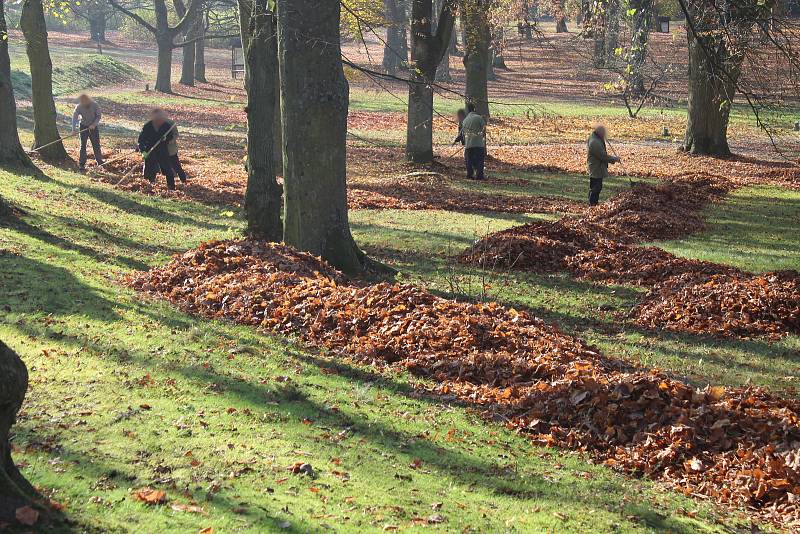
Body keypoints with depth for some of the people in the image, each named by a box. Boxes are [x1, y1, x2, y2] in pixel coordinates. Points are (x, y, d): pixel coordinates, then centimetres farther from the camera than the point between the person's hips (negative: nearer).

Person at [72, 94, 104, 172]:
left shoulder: (94, 105, -13)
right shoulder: (79, 107, -13)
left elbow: (99, 116, -8)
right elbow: (74, 117, -17)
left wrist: (94, 124, -22)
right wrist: (74, 129, -29)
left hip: (93, 127, 0)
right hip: (83, 127, 0)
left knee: (96, 145, 5)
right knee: (83, 146, -1)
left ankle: (100, 162, 19)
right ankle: (82, 164, 3)